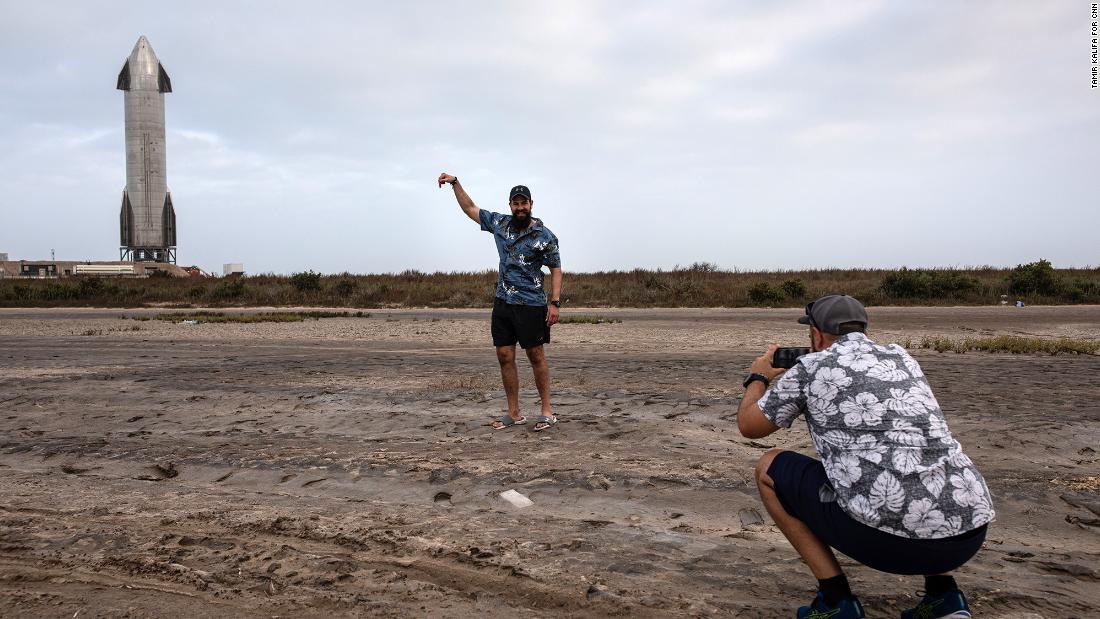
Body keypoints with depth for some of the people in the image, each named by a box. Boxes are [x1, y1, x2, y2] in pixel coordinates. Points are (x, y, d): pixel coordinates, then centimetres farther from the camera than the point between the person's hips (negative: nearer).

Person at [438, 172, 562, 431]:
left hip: (531, 305, -5)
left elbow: (556, 270, -4)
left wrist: (555, 303, -13)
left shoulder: (544, 235, -6)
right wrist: (455, 182, 12)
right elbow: (470, 208, 19)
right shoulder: (500, 223, 7)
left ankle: (547, 411, 9)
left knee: (536, 356, 0)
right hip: (502, 303, 5)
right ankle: (514, 413, 12)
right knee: (505, 357, 4)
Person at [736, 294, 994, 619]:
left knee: (768, 469, 15)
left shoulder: (810, 367, 6)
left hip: (886, 536, -6)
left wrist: (757, 377, 38)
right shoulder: (903, 358, 20)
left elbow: (748, 425, 19)